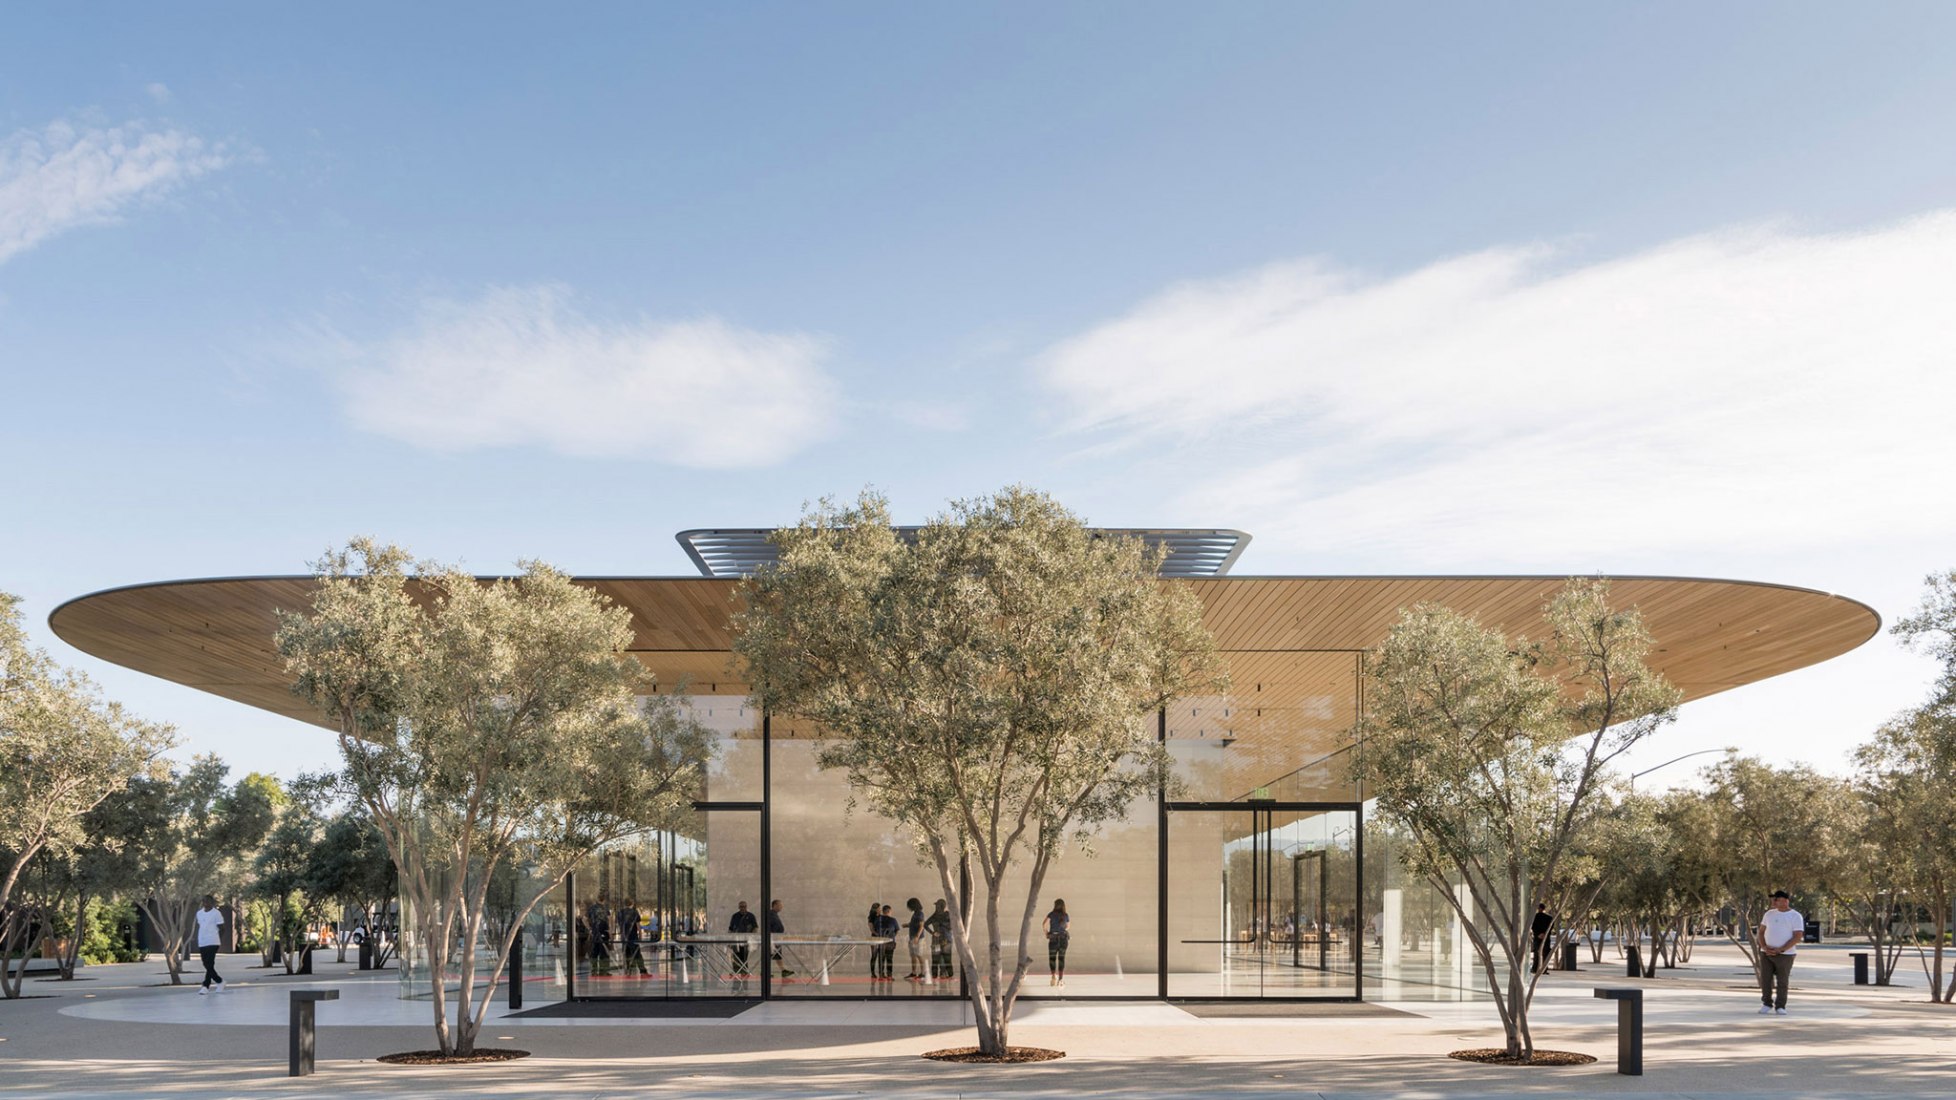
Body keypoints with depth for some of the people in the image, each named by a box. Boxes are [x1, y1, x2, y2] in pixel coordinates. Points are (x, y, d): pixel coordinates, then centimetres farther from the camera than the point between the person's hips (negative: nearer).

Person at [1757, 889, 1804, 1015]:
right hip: (1766, 953, 4)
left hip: (1785, 955, -4)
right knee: (1765, 980, 2)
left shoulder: (1796, 916, -5)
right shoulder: (1769, 914, 10)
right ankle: (1766, 1004, 14)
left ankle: (1780, 1007, 8)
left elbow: (1798, 936, -11)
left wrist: (1780, 950, -16)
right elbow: (1761, 932, 13)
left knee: (1782, 982, -1)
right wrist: (1764, 947, -6)